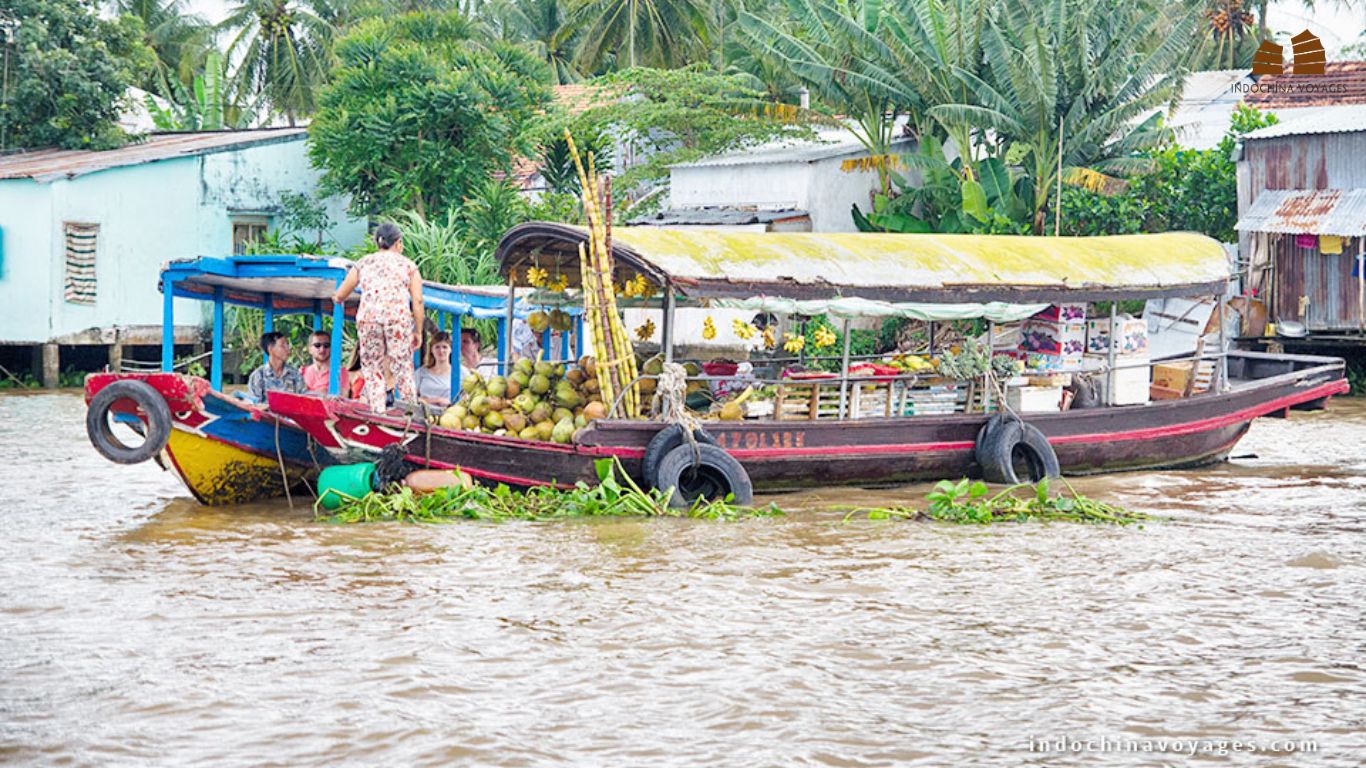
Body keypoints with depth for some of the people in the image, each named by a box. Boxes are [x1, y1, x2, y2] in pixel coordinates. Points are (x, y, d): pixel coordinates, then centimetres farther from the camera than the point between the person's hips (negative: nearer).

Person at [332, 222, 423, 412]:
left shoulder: (363, 263, 17)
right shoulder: (408, 265, 14)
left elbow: (339, 296, 19)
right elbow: (417, 301, 5)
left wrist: (337, 299, 42)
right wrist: (418, 332, 11)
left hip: (367, 317, 1)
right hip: (398, 317, -1)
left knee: (372, 369, 8)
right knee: (403, 369, 3)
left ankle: (377, 411, 1)